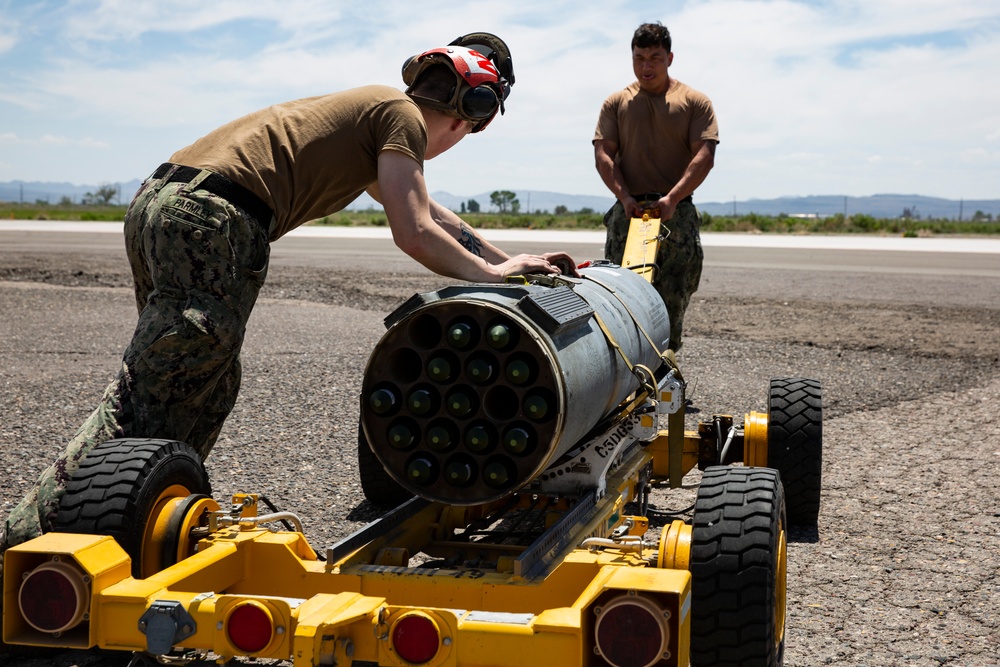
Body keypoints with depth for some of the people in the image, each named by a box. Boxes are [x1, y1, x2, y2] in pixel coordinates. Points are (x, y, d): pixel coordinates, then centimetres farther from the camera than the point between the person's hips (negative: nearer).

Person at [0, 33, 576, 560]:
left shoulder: (370, 110, 31)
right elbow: (415, 234, -3)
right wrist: (492, 274, 12)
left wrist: (509, 260, 44)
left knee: (207, 391, 16)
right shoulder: (403, 115, 3)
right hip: (214, 218, -10)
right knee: (146, 403, -10)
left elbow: (428, 211, 41)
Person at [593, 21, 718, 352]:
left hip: (676, 213, -1)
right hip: (629, 211, 1)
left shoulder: (694, 102, 8)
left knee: (673, 299, -2)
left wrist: (672, 199, -16)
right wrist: (625, 197, -12)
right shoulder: (616, 103, 13)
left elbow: (704, 156, -2)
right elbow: (603, 154, 4)